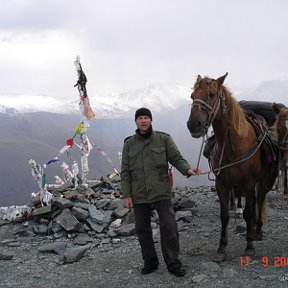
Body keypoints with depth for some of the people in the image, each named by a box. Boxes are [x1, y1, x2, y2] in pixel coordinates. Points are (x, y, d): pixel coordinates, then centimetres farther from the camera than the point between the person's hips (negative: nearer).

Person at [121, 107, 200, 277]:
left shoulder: (164, 139, 0)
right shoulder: (129, 143, 5)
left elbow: (177, 158, -2)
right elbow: (125, 172, 5)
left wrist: (187, 169, -24)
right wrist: (127, 195, -1)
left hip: (161, 193, -2)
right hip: (139, 196, 3)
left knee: (169, 227, -7)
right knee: (142, 230, 11)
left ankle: (173, 263, 8)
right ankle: (150, 262, 28)